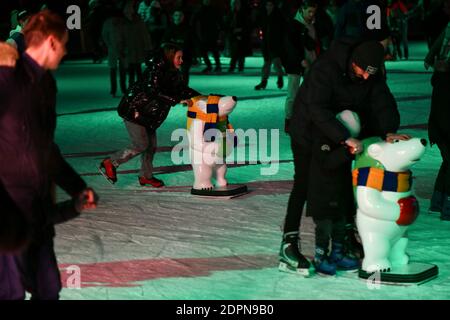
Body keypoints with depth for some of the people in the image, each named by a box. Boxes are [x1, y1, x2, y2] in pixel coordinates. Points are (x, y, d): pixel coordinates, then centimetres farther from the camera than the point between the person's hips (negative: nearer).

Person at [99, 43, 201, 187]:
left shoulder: (174, 74, 2)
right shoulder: (154, 70, -24)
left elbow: (183, 89, 9)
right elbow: (153, 91, -35)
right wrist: (176, 100, -39)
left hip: (149, 114, 9)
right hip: (133, 110, -9)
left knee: (151, 145, 11)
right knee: (141, 145, -7)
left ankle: (146, 176, 27)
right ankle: (109, 163, 6)